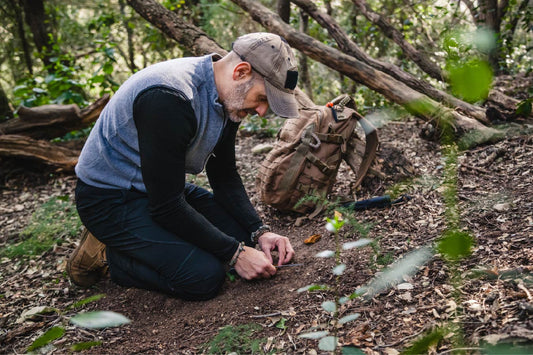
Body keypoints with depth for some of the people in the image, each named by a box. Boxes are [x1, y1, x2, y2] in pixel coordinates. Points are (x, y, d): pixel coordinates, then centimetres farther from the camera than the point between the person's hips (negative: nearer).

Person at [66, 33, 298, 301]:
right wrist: (235, 253, -21)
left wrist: (260, 231, -7)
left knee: (241, 234, 1)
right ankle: (103, 254, 0)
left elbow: (225, 177, 6)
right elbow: (166, 207, -28)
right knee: (204, 276, -22)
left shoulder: (226, 97, -4)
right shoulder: (168, 98, -33)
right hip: (111, 197, -9)